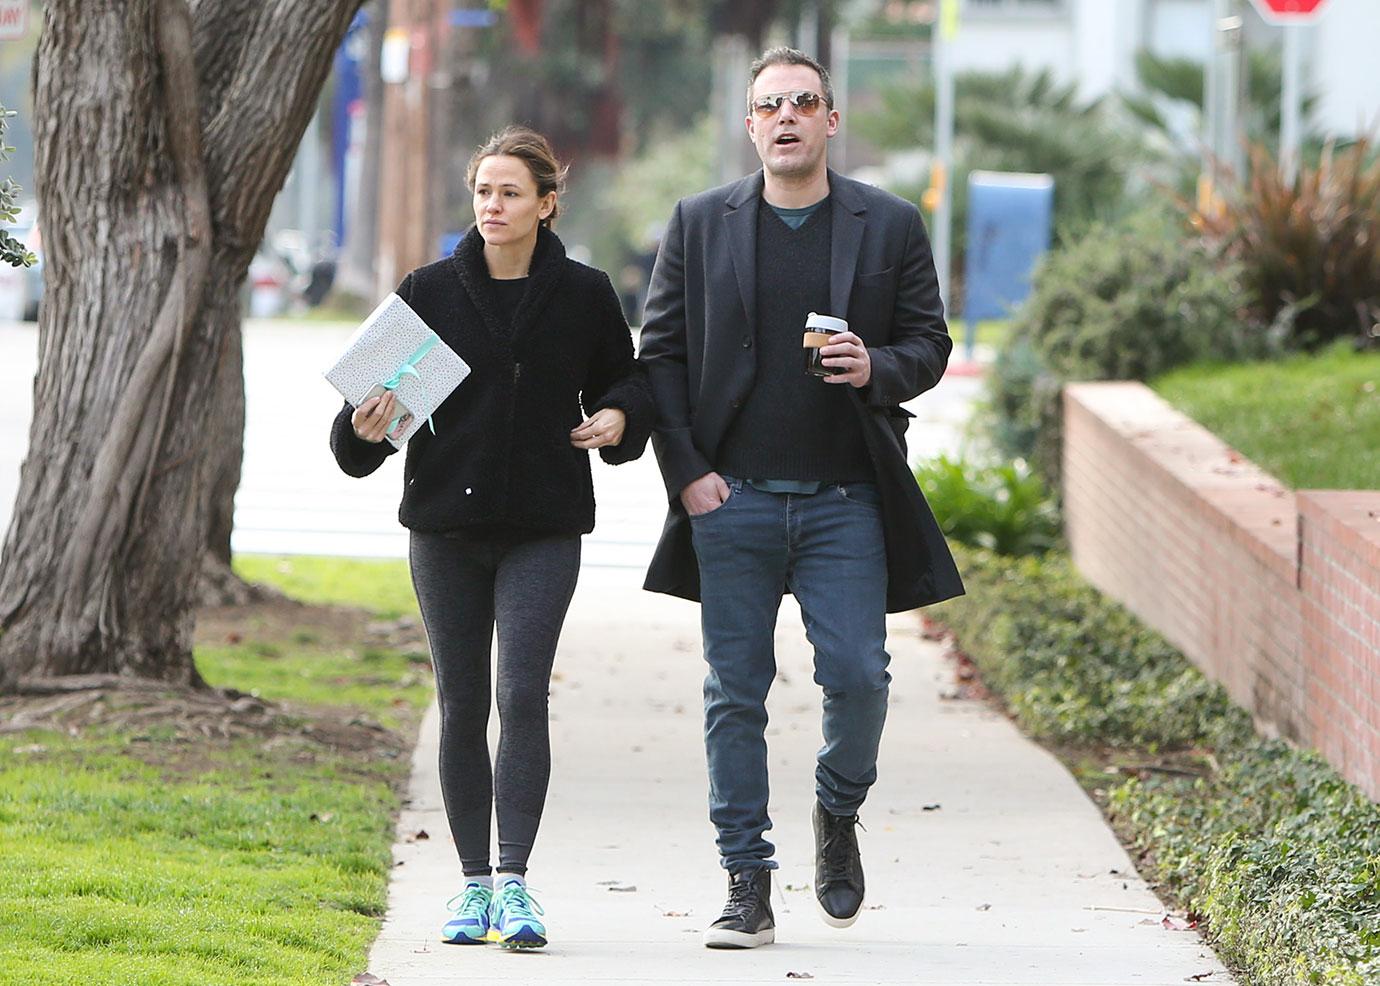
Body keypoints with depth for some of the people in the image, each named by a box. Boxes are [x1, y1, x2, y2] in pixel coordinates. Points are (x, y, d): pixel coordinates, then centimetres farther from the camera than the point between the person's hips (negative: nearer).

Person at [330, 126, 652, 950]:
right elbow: (379, 392, 5)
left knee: (523, 696, -13)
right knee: (462, 705, 6)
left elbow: (626, 380, 16)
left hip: (543, 529, -1)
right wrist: (366, 427, -16)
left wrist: (619, 419, -5)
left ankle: (515, 881, -13)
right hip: (446, 525, 2)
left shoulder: (584, 295, 2)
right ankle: (474, 882, 15)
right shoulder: (431, 292, 2)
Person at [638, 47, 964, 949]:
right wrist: (685, 469, -3)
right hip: (733, 500, 1)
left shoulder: (890, 226, 6)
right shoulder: (699, 225, 7)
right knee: (736, 694, 1)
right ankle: (747, 886, 8)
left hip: (846, 499, 0)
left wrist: (876, 368, -13)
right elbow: (662, 352, 7)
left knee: (858, 675, -9)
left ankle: (839, 813, 21)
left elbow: (930, 343, 9)